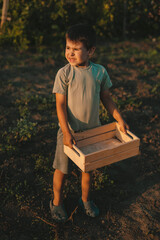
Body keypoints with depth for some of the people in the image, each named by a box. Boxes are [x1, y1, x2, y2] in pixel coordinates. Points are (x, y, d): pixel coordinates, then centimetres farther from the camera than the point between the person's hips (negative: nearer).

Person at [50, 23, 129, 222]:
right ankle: (57, 202, 34)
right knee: (62, 169, 10)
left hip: (92, 130, 3)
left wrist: (119, 120, 2)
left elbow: (106, 98, 6)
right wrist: (66, 132, -23)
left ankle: (85, 200, 41)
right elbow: (60, 104, -16)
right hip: (69, 131, -2)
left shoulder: (100, 72, -5)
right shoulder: (64, 73, -14)